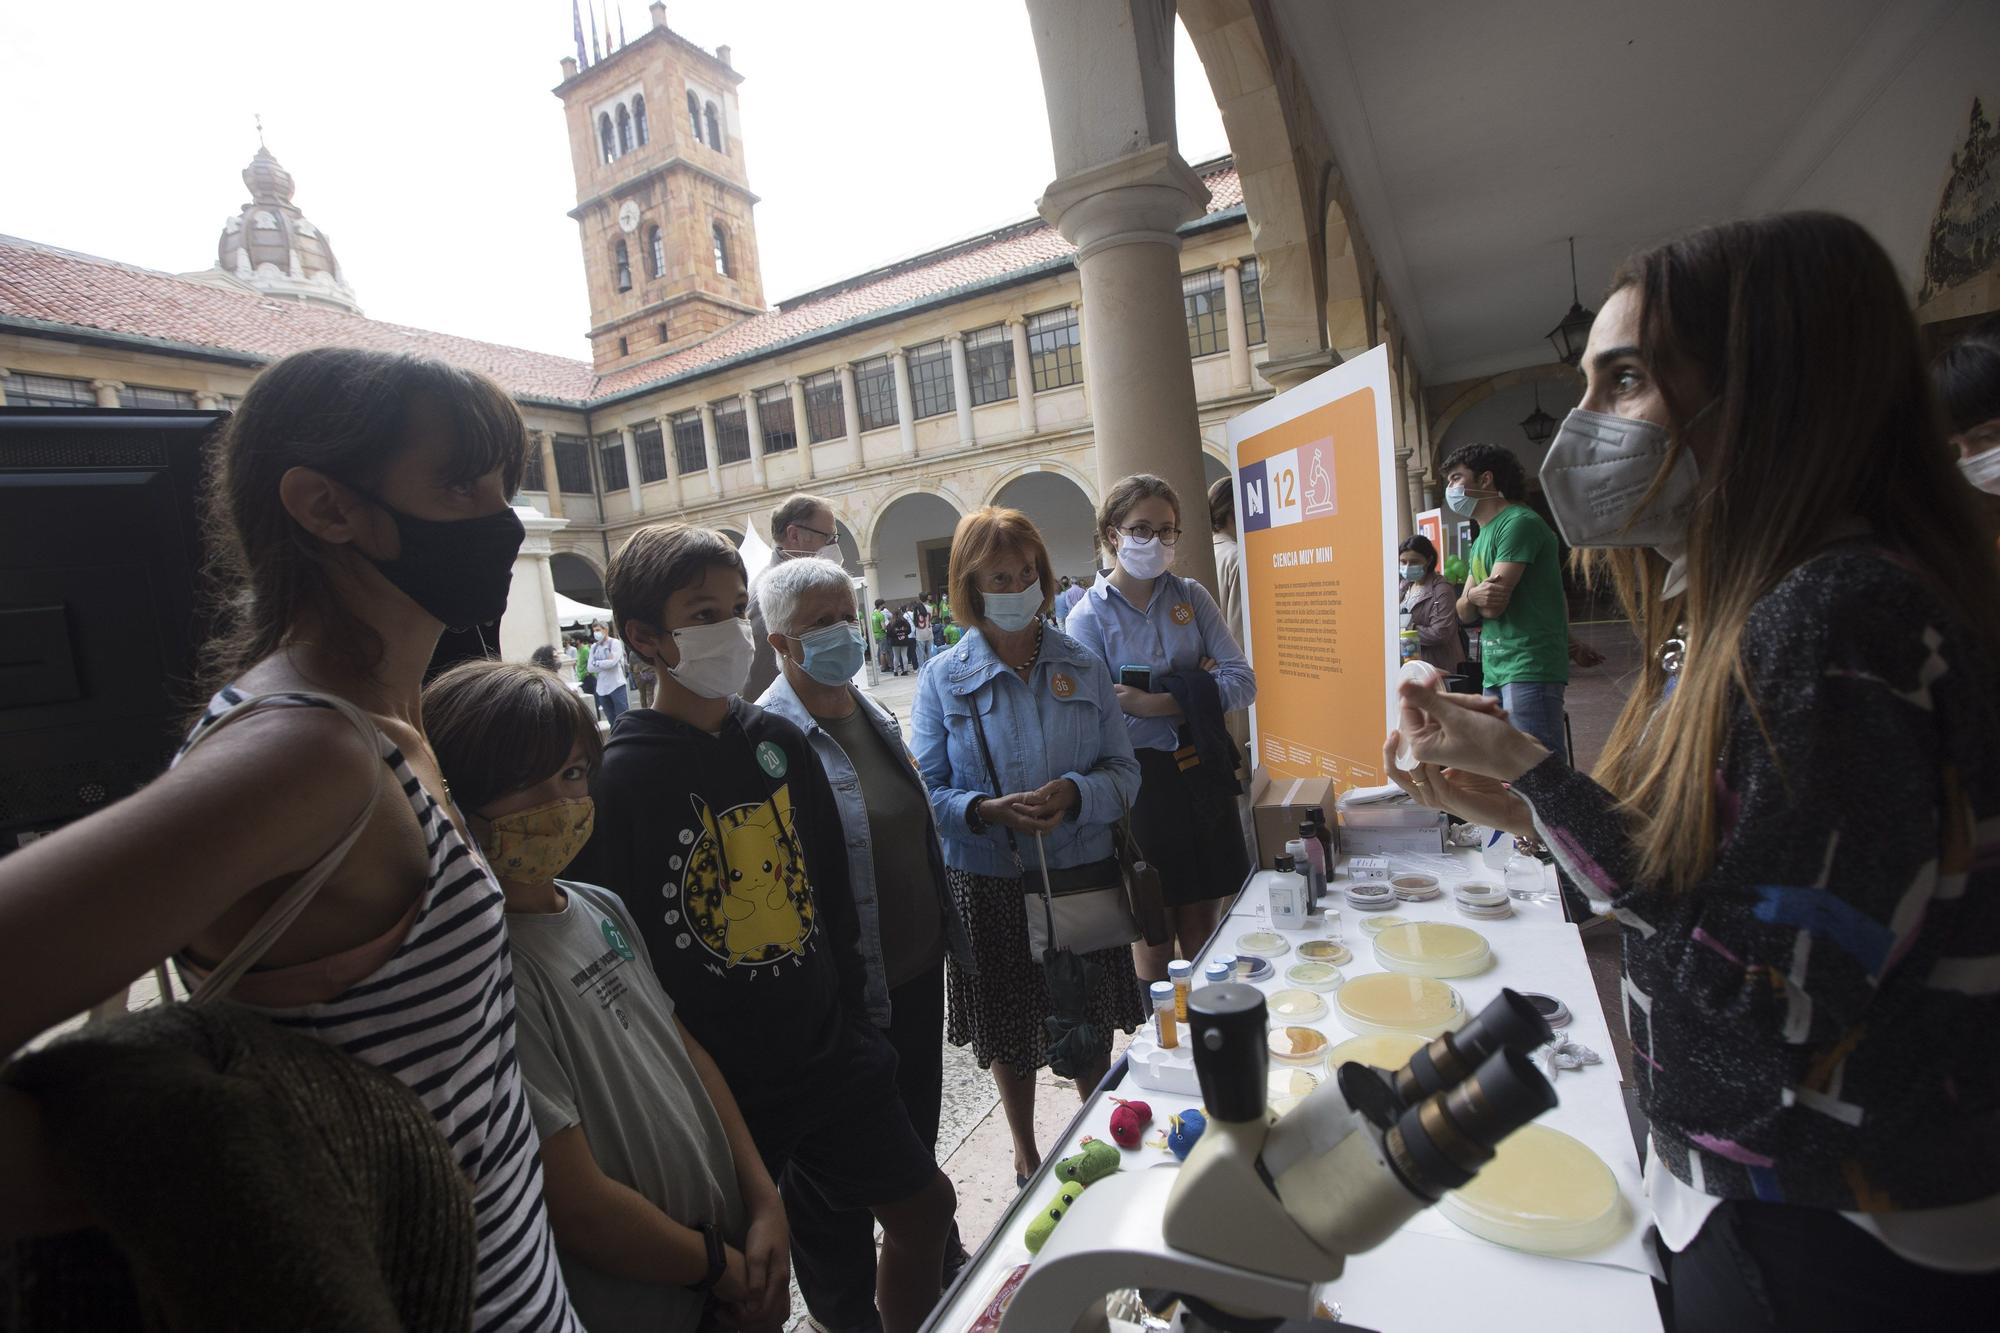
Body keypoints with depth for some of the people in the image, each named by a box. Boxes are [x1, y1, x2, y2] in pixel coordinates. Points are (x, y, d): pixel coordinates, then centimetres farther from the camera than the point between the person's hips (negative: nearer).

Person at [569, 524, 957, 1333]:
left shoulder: (780, 743, 0)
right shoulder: (617, 779, -17)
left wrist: (852, 1016, 10)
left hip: (829, 1055, 6)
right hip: (720, 1088, -5)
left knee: (923, 1206, 19)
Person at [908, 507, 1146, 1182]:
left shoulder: (1084, 667, 1)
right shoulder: (943, 680, -5)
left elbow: (1124, 771, 0)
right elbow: (926, 793, -7)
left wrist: (1075, 793, -20)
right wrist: (988, 811, -25)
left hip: (1085, 873, 2)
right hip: (990, 885, -1)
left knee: (1093, 1027, 17)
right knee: (1009, 1032, 17)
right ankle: (1025, 1153, 45)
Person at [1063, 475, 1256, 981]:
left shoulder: (1192, 596, 3)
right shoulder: (1089, 616, -7)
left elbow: (1244, 683, -7)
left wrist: (1156, 703, -19)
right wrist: (1196, 696, -14)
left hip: (1203, 777, 3)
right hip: (1141, 784, -3)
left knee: (1203, 922, 16)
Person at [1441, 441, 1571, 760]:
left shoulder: (1519, 522, -8)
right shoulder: (1481, 540, 20)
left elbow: (1494, 606, -17)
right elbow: (1465, 614, 12)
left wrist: (1476, 596, 4)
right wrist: (1472, 596, -10)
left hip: (1529, 667, -9)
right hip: (1496, 671, 9)